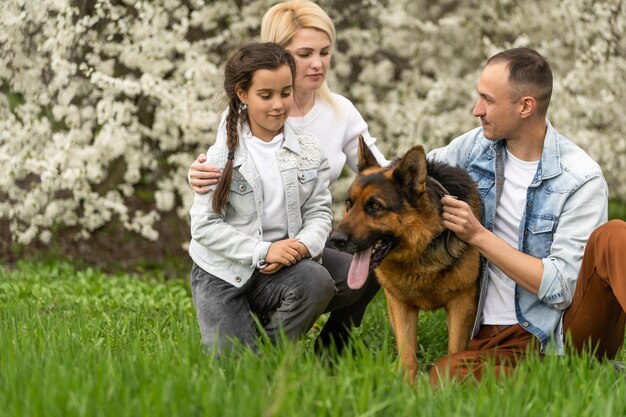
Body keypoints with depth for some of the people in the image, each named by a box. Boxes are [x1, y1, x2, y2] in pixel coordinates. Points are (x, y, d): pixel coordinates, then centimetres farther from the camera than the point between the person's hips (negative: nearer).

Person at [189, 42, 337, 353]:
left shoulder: (309, 152, 3)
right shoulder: (222, 155, -7)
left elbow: (319, 211, 2)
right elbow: (204, 225, -11)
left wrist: (303, 245, -21)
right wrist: (263, 251, -21)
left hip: (282, 268, 3)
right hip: (222, 273, -2)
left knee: (318, 281, -32)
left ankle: (270, 348, -5)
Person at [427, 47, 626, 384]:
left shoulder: (581, 180, -10)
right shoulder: (476, 146, 6)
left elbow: (561, 286, -14)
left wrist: (480, 236, -15)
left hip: (565, 328, -3)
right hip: (497, 337, 3)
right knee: (444, 377, -33)